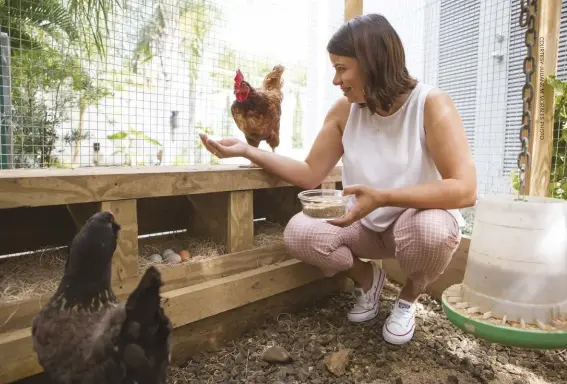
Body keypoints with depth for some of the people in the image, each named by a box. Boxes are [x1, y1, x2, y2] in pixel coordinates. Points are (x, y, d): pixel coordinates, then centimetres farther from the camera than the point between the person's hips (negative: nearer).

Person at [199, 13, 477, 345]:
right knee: (299, 232, -20)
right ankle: (367, 277, 11)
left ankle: (409, 296, 0)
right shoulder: (345, 110, -6)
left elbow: (465, 189, -29)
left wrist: (382, 197, -41)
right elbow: (310, 175, -5)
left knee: (428, 230, -38)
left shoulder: (431, 104, -20)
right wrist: (246, 150, -14)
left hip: (423, 222, -3)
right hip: (367, 225, 3)